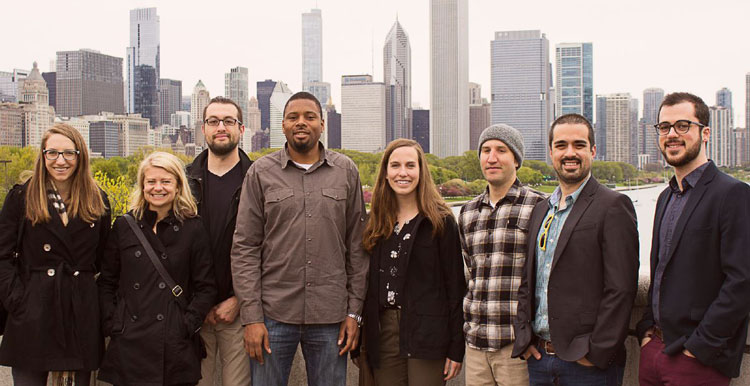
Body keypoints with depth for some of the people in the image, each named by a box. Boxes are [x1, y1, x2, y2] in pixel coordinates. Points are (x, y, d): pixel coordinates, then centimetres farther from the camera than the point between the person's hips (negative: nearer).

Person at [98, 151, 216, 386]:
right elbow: (106, 283, 10)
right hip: (128, 344, 1)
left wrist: (187, 326, -8)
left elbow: (206, 289, 2)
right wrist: (111, 325, 0)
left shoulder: (193, 230, 1)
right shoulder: (123, 226, 6)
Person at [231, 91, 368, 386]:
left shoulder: (346, 171, 5)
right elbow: (245, 248, 0)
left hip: (330, 317, 1)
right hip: (273, 314, -1)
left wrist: (354, 311, 3)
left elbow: (357, 246, 7)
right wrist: (251, 316, -6)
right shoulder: (261, 172, 2)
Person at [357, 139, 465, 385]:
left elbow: (456, 287, -5)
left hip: (426, 335, -4)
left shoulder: (441, 221, -4)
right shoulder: (376, 223, 9)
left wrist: (456, 349, -8)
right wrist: (362, 341, 8)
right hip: (384, 334, 4)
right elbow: (370, 285, 13)